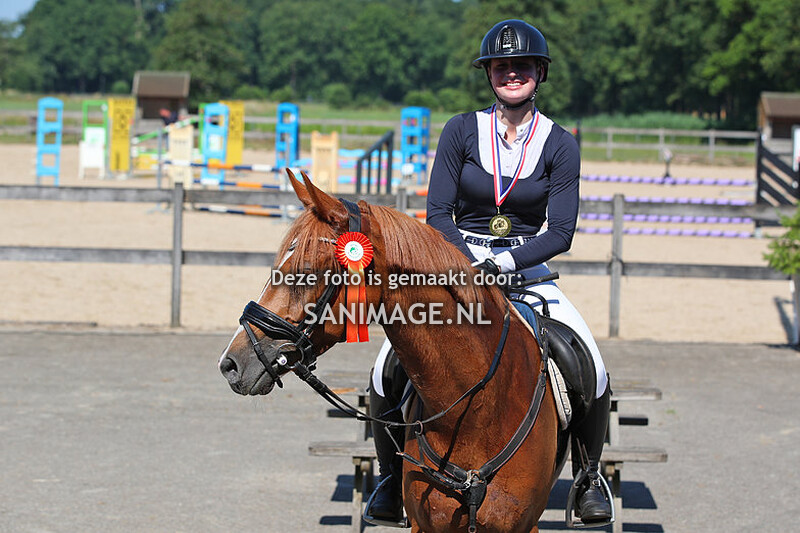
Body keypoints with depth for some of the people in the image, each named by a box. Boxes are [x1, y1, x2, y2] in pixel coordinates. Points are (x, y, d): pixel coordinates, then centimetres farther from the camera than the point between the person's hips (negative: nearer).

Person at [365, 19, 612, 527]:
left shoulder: (560, 145, 0)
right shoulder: (462, 131, 0)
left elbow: (560, 233, -6)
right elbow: (438, 213, -2)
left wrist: (504, 263, -21)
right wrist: (472, 263, -18)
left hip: (527, 270, 0)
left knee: (592, 370, -21)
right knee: (389, 369, -19)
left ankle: (588, 475, 6)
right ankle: (391, 474, 8)